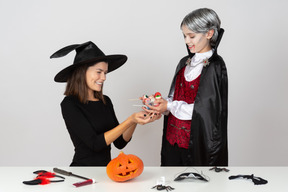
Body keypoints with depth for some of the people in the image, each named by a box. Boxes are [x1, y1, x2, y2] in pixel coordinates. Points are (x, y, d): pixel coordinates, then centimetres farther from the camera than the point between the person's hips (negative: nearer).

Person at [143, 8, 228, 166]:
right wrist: (160, 103, -6)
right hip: (173, 138, 6)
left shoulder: (215, 66, -10)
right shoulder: (185, 63, 11)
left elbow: (206, 110, -16)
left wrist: (170, 106, -15)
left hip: (196, 142, -6)